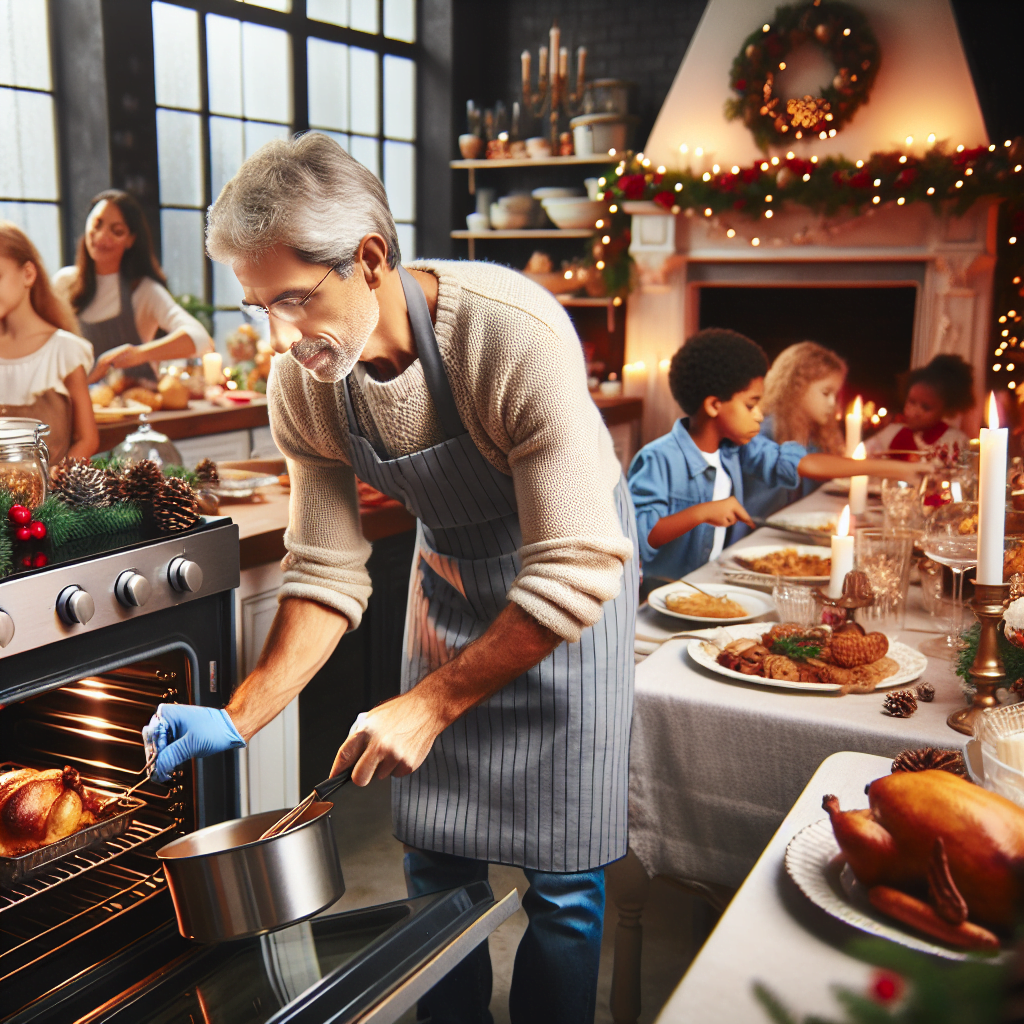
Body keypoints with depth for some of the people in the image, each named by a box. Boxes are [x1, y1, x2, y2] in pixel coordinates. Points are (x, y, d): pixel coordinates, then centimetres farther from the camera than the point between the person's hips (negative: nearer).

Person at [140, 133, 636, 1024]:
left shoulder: (517, 335, -33)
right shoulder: (301, 384, -14)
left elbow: (575, 572, -29)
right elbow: (327, 574, -7)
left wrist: (429, 705, -26)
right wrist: (239, 718, -17)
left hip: (575, 574, -4)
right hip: (448, 575, 5)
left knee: (561, 876, 1)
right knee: (436, 853, 11)